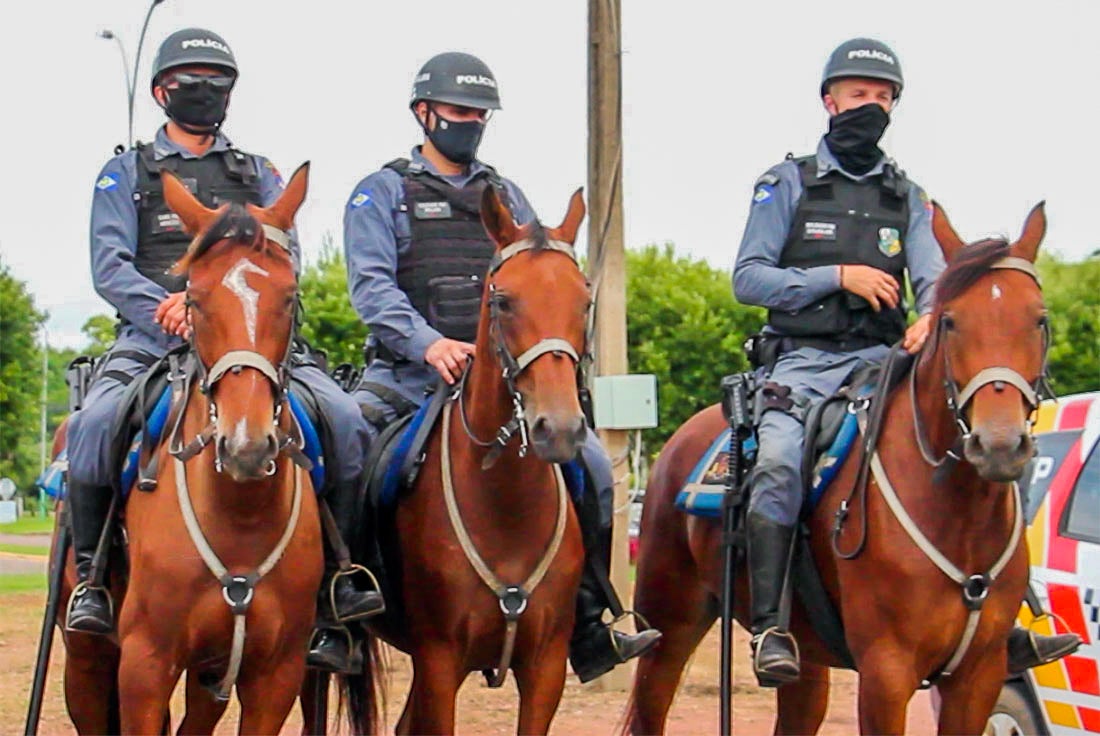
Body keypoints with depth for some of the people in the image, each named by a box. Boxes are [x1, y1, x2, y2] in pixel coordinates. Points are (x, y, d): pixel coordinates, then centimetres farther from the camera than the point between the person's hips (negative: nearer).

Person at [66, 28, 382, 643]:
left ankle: (340, 569, -12)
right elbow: (110, 267, 2)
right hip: (152, 338, -2)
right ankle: (90, 575, -18)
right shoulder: (127, 173, 16)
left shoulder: (260, 175, 21)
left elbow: (285, 261, 5)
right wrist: (169, 312, -18)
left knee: (343, 415, -22)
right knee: (98, 421, -33)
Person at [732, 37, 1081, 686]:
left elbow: (933, 276, 2)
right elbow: (748, 277, -1)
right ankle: (769, 626, -32)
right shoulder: (788, 184, 7)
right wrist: (838, 277, -13)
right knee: (779, 462, -31)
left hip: (883, 360, 4)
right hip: (804, 361, -4)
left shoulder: (908, 199, 17)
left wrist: (932, 318, -22)